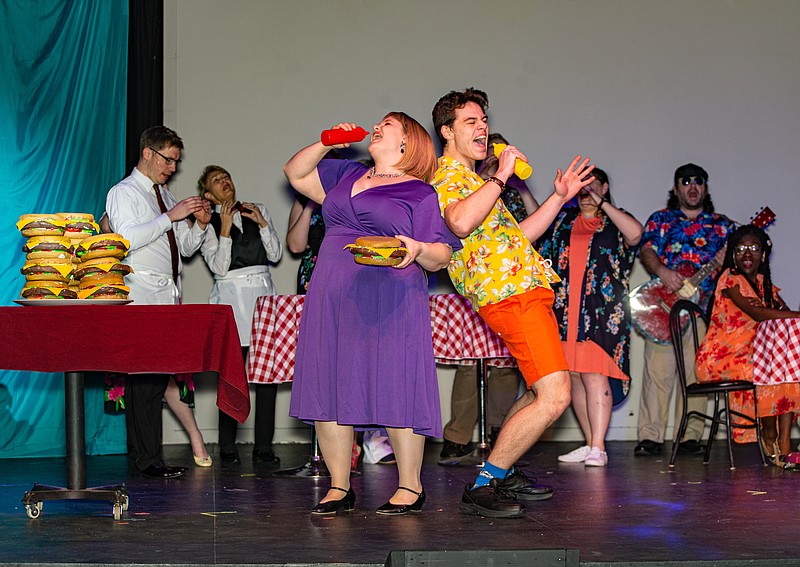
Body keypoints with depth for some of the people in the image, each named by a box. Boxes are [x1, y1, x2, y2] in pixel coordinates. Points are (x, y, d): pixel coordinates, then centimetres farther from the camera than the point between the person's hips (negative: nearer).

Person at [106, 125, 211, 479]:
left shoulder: (164, 196, 24)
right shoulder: (124, 192, -1)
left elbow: (186, 248, 24)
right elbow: (127, 239, -18)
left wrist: (200, 224, 5)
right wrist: (170, 216, -20)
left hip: (169, 296, 8)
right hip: (142, 297, -8)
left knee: (159, 376, 4)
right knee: (143, 377, -10)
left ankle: (148, 455, 6)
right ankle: (146, 459, -9)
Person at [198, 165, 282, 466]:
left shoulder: (258, 210, 15)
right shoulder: (208, 224, 7)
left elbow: (275, 254, 10)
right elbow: (219, 266, -4)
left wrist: (262, 222, -1)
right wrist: (224, 229, -10)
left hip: (263, 293, 3)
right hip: (231, 297, -3)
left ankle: (263, 447, -1)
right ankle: (227, 449, -1)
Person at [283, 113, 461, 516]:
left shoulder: (420, 194, 4)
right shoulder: (347, 176, 21)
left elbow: (441, 257, -1)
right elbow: (295, 173, 28)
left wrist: (417, 249, -22)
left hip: (390, 303, -5)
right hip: (332, 300, 6)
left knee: (395, 389, -7)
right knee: (328, 389, 3)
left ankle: (410, 486, 5)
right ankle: (339, 487, 11)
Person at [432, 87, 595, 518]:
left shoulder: (473, 180, 26)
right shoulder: (448, 177, -7)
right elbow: (461, 222, -30)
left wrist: (559, 198, 25)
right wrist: (500, 177, -22)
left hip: (527, 288, 11)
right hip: (512, 294, -11)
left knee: (544, 391, 19)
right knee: (553, 397, -18)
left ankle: (503, 473, 27)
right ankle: (482, 487, -14)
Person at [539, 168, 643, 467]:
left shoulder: (615, 222, 8)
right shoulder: (563, 219, 20)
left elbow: (635, 233, -13)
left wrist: (602, 203, -11)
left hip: (601, 309, -5)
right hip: (565, 310, 5)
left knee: (594, 375, -14)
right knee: (573, 377, 4)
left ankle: (598, 448, -16)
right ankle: (590, 444, 13)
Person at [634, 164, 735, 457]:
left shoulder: (722, 225, 16)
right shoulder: (660, 220, 15)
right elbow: (647, 250, 2)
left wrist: (727, 264, -10)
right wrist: (662, 271, -18)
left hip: (704, 309, 1)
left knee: (697, 373, -4)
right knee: (657, 371, -9)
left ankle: (690, 436, 2)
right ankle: (650, 437, -8)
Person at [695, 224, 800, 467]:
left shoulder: (763, 283, 15)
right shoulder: (730, 278, -9)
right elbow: (757, 314, -23)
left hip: (750, 355, 7)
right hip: (720, 358, -7)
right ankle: (770, 437, -9)